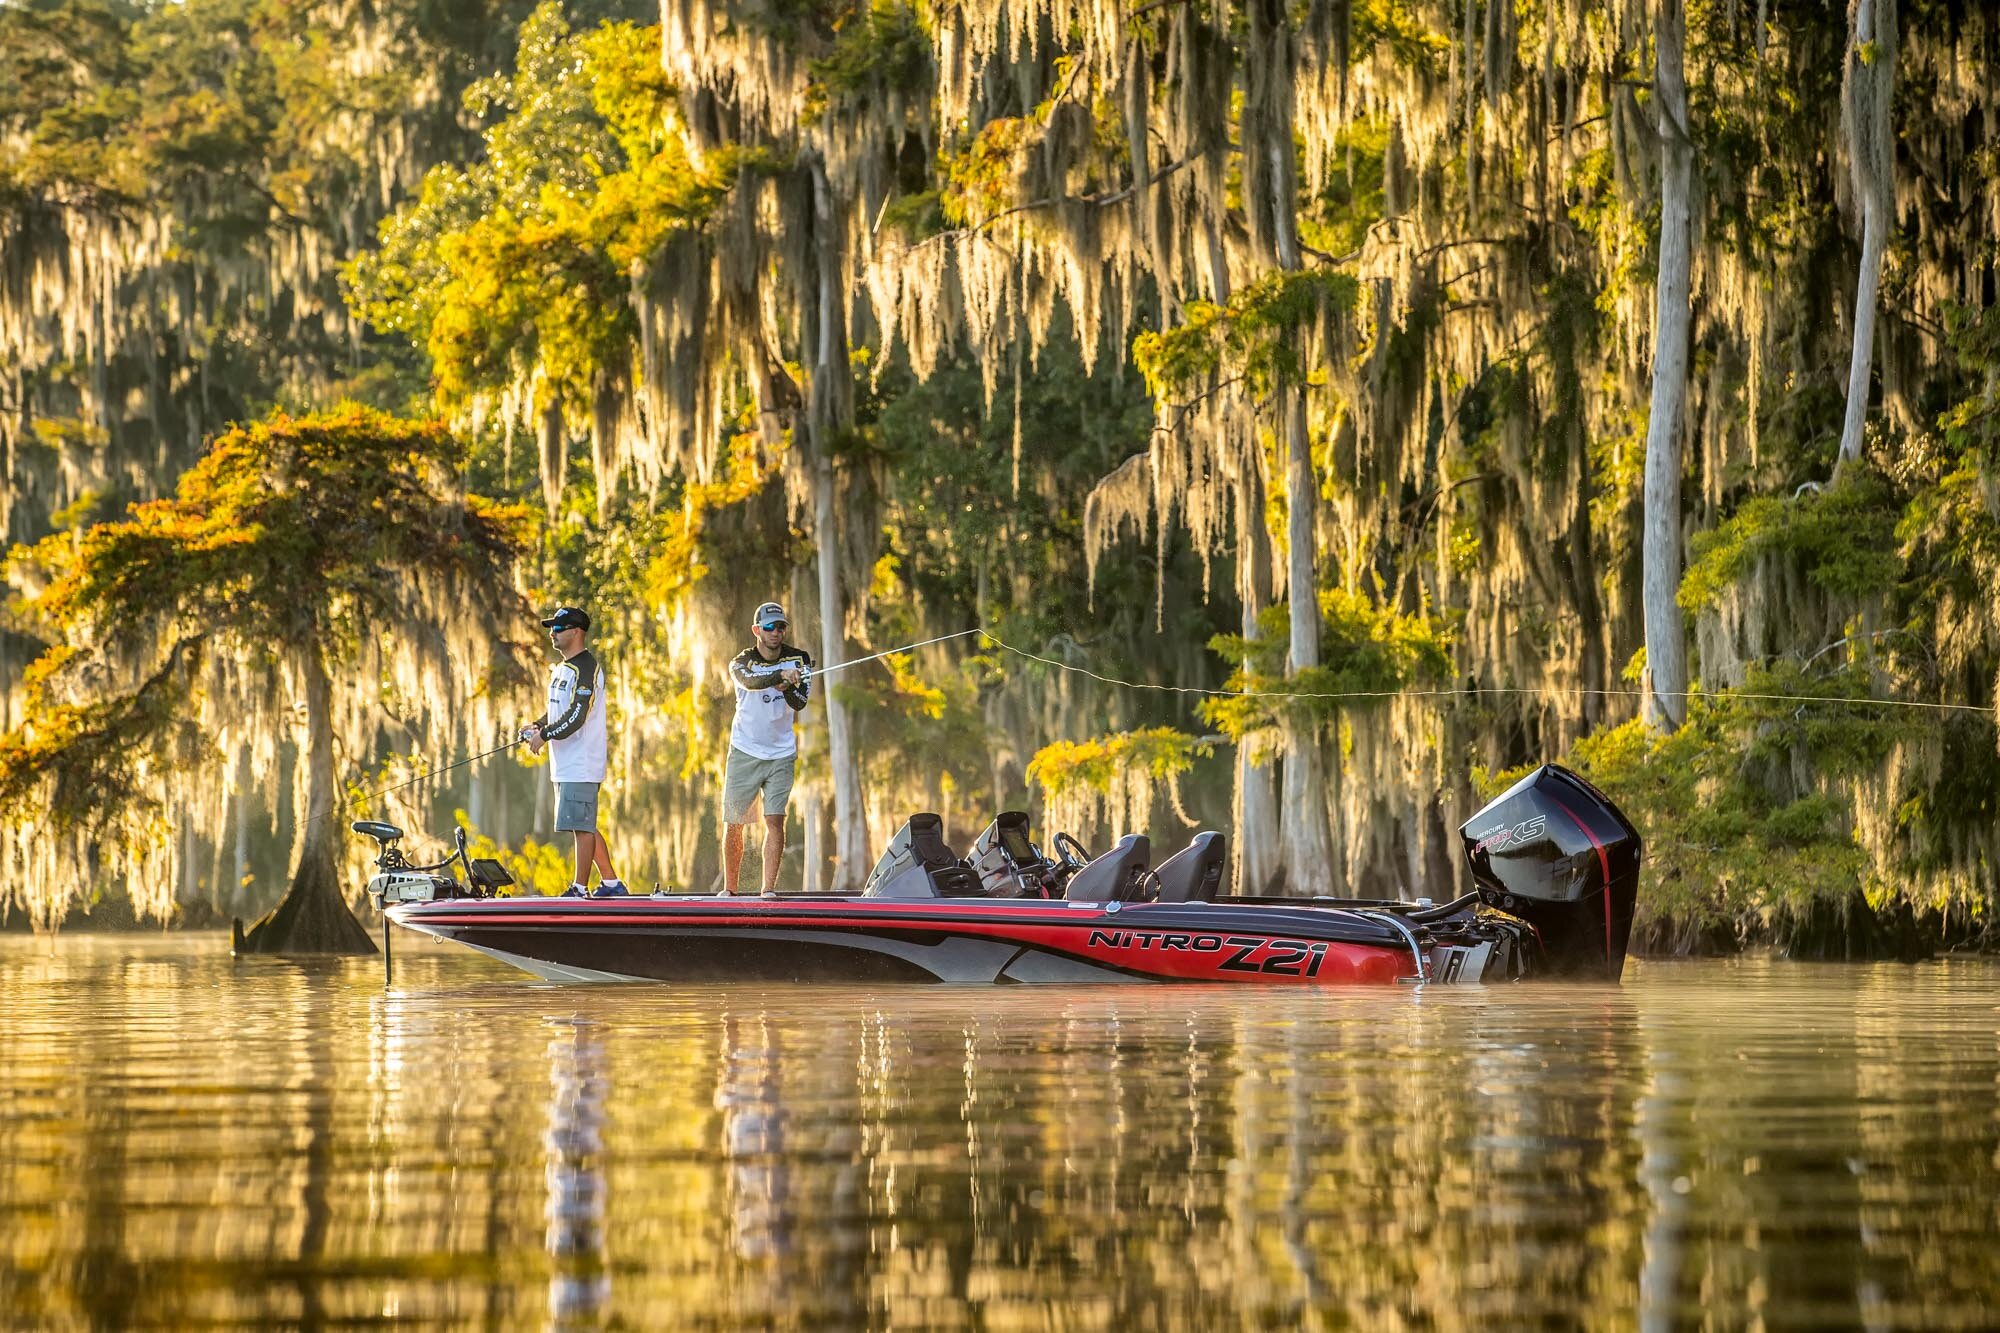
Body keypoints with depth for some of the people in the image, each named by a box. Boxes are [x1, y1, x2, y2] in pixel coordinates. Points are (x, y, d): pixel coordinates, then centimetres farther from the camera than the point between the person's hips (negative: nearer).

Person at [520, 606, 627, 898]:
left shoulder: (585, 668, -14)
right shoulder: (561, 668, 18)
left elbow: (577, 716, -21)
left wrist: (545, 735, -15)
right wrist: (537, 726, 7)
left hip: (581, 763, -10)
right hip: (566, 764, 10)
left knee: (582, 826, -6)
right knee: (585, 826, 13)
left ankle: (580, 888, -4)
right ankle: (611, 882, 19)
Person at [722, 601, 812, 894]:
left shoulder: (799, 659, 0)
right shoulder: (741, 662, -7)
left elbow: (800, 703, -10)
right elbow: (750, 681, -31)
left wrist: (788, 688, -32)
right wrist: (781, 674, -49)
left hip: (781, 753, 1)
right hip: (744, 752, -1)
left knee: (775, 821, -10)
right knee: (733, 824, 3)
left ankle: (769, 889, -11)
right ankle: (729, 889, 17)